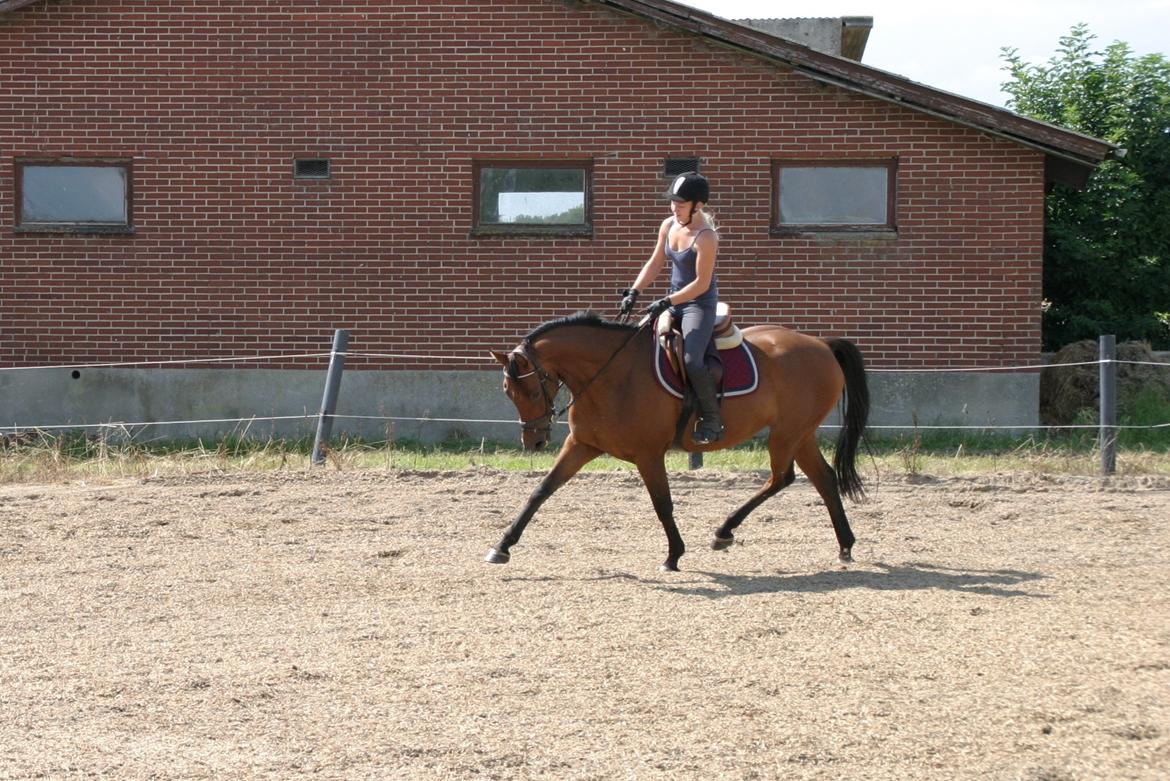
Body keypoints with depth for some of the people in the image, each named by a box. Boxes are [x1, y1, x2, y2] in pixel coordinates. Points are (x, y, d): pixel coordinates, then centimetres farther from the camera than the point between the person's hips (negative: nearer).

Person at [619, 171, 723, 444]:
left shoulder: (706, 237, -20)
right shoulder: (668, 226, 3)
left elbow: (701, 284, -21)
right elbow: (655, 263, 13)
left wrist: (667, 302, -23)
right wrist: (634, 292, 2)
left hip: (700, 304, -9)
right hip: (675, 303, 9)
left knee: (692, 361, -26)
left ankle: (712, 420, -12)